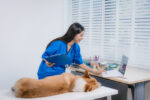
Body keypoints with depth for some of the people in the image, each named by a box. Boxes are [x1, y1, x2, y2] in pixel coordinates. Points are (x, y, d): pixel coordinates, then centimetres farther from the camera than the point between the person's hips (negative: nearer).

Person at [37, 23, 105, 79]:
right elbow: (44, 56, -12)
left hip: (60, 74, 5)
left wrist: (94, 72, 5)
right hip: (47, 74, -5)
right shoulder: (58, 44, -22)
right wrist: (48, 62, -34)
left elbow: (80, 63, 6)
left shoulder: (76, 47, -4)